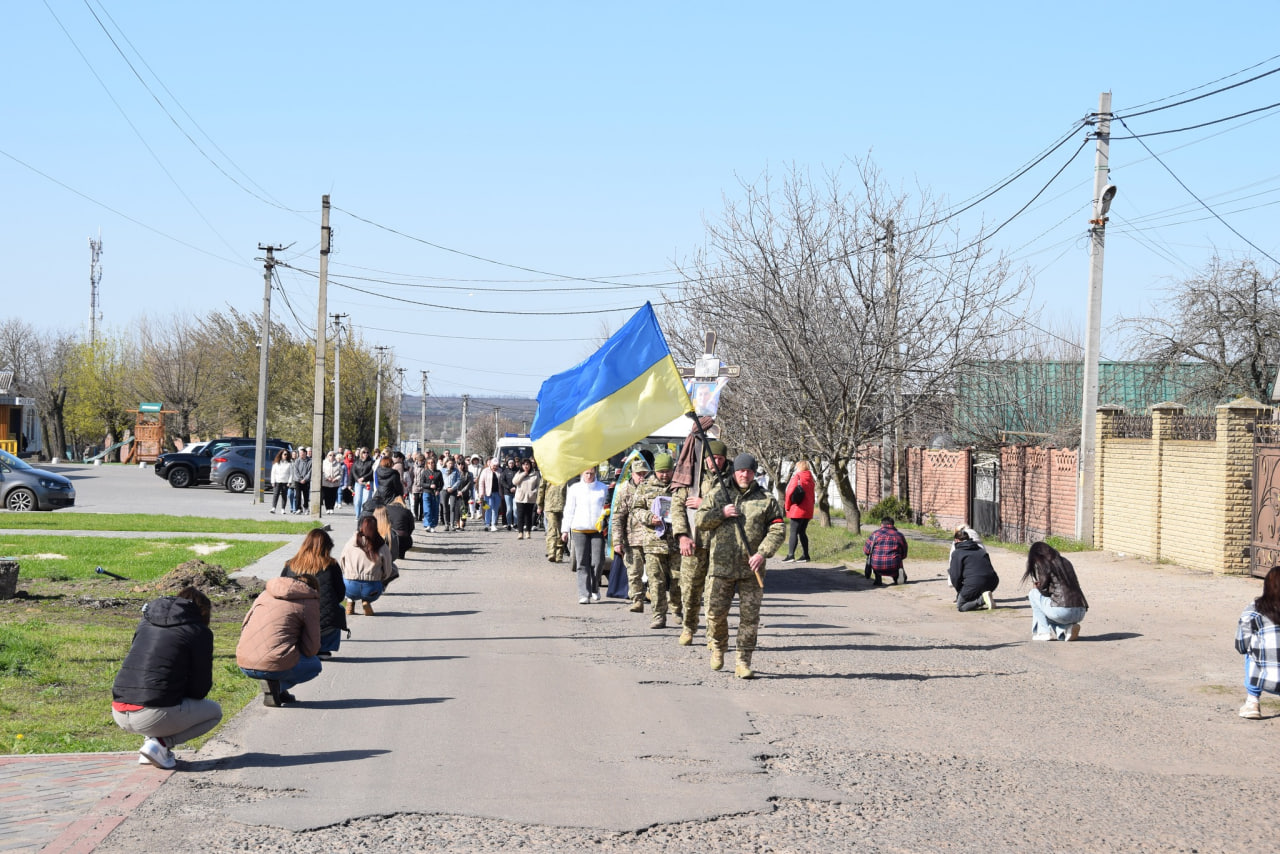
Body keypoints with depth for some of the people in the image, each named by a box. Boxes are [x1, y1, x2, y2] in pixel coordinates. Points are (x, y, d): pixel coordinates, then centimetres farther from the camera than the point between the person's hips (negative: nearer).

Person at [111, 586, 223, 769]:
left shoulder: (146, 622, 19)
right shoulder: (199, 632, 1)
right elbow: (200, 687, 2)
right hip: (153, 716, -7)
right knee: (214, 712, 17)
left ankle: (150, 739, 11)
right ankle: (161, 744, -3)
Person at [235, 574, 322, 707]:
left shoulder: (265, 593, 22)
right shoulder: (310, 603, 5)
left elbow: (244, 628, 25)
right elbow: (311, 648, 0)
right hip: (276, 665, -6)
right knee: (315, 665, 24)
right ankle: (275, 686, 1)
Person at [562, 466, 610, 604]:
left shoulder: (603, 489, 8)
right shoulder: (574, 489, 8)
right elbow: (569, 510, 11)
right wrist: (565, 530, 8)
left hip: (597, 530, 0)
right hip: (579, 530, 0)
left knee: (598, 561, -6)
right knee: (582, 564, -2)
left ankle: (594, 589, 17)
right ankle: (584, 594, -1)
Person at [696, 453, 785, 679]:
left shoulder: (767, 500, 8)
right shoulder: (718, 495, 10)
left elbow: (777, 530, 2)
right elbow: (700, 521, 8)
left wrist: (763, 553, -11)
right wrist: (722, 513, -8)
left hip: (751, 569, 0)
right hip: (722, 566, 0)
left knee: (749, 617, -1)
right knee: (715, 612, -2)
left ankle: (743, 663, 6)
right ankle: (719, 647, 26)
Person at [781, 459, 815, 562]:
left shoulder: (797, 477, -8)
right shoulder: (810, 479, 10)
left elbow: (790, 492, -11)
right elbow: (812, 495, 13)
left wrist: (787, 506, 0)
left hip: (797, 510, -6)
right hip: (808, 511, 6)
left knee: (794, 532, -6)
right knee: (802, 532, 13)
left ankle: (791, 555, -13)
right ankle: (805, 555, 11)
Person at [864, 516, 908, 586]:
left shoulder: (875, 534, 3)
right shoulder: (899, 535, 9)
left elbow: (866, 551, 5)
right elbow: (904, 555, 16)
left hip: (877, 568, -2)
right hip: (893, 569, 2)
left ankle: (878, 579, 18)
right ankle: (897, 576, 10)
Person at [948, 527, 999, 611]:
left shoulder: (956, 553, 5)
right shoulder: (980, 549, 23)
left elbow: (955, 576, 1)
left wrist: (959, 590, 18)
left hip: (974, 584, -6)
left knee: (960, 606, 12)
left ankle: (981, 600, -14)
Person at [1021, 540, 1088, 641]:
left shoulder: (1043, 564, 2)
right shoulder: (1065, 562, 22)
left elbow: (1043, 588, 2)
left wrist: (1036, 586, 23)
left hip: (1063, 611, -7)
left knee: (1033, 594, 16)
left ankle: (1044, 631, 11)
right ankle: (1067, 628, 8)